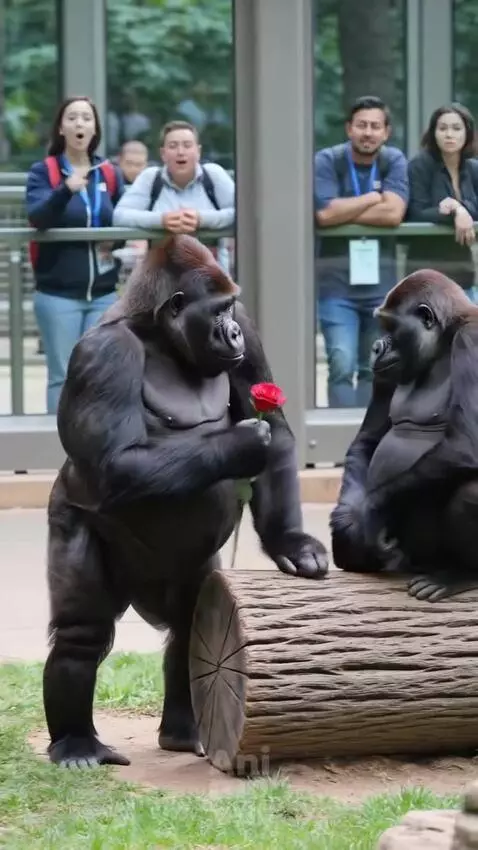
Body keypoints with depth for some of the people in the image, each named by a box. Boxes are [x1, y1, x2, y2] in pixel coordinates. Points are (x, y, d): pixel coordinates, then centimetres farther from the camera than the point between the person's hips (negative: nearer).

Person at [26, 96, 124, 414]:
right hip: (58, 292, -3)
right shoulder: (43, 171, -2)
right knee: (62, 376, -2)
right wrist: (66, 190, -37)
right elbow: (37, 217, -19)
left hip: (103, 293, 3)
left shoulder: (111, 175, 10)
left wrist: (115, 243, -5)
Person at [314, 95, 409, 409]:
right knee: (343, 364, -13)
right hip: (337, 282, -3)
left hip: (381, 282, 3)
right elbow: (324, 215, -18)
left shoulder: (394, 160, 2)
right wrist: (373, 197, -9)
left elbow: (393, 214, -13)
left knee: (374, 369, 9)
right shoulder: (327, 161, -4)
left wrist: (344, 212, -12)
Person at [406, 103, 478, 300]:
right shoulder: (419, 165, -6)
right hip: (428, 274, -6)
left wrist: (459, 205, -19)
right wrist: (455, 214, -25)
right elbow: (417, 215, -14)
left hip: (462, 272, 6)